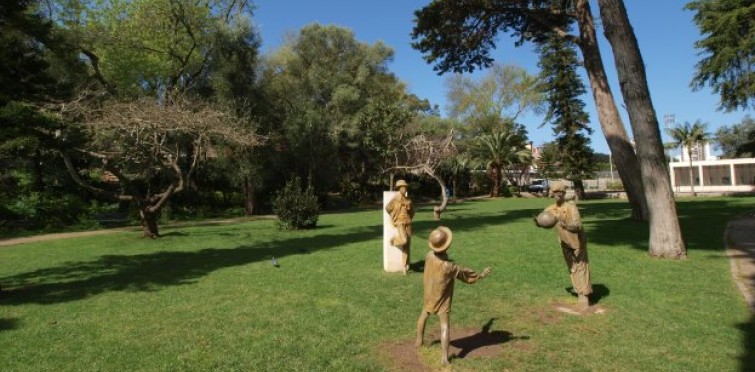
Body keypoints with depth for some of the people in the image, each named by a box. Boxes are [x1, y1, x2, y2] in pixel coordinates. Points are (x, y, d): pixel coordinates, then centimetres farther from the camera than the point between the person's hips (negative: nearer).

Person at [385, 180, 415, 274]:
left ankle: (405, 267, 10)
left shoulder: (408, 200, 8)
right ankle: (395, 240, 10)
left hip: (408, 223, 5)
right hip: (399, 223, -4)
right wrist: (395, 217, 8)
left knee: (407, 246, 3)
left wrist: (409, 219, 10)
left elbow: (412, 211, 22)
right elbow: (388, 208, 5)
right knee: (404, 241, -27)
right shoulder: (395, 199, -5)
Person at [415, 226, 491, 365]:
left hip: (429, 294, 6)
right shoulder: (448, 266, -32)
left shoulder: (429, 255, -18)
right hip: (442, 299, -6)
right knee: (445, 327, 0)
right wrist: (480, 275, 0)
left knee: (424, 315, 28)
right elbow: (465, 273, -17)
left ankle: (419, 340, 46)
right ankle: (444, 357, -1)